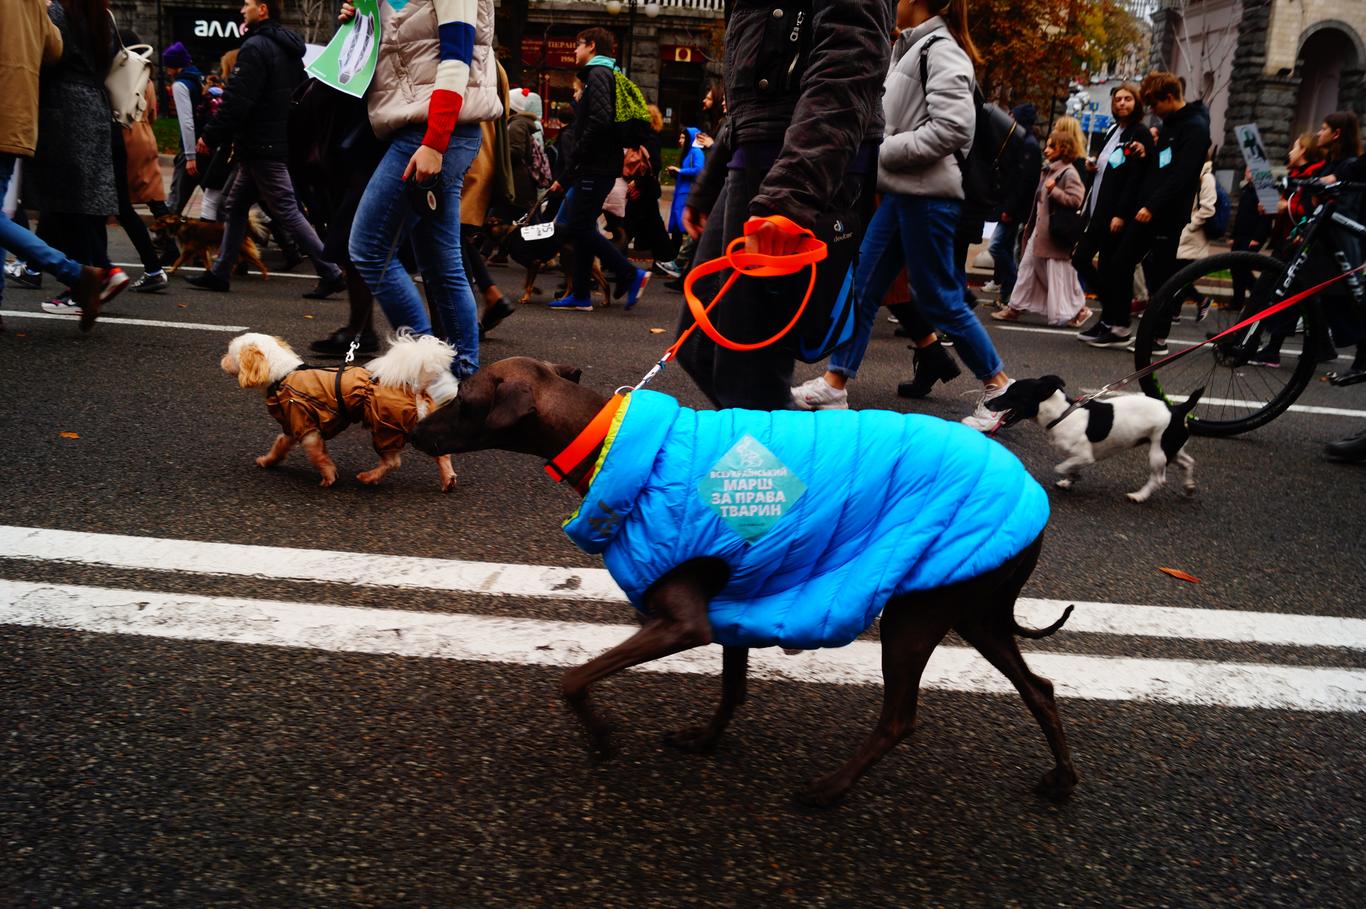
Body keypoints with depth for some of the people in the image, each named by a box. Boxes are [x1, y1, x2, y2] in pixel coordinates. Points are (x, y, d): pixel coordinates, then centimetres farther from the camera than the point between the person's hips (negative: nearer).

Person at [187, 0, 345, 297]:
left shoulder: (255, 47, -15)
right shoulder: (288, 48, 14)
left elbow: (238, 100, -20)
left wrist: (210, 136, -12)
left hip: (261, 147, -10)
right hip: (281, 140, 10)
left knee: (286, 210, -7)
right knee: (236, 205, 14)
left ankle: (331, 273, -6)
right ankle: (220, 273, 19)